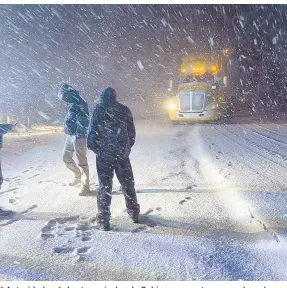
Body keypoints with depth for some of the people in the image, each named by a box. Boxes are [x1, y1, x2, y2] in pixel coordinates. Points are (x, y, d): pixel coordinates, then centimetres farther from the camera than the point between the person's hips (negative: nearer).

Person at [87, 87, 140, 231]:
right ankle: (134, 214, 30)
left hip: (104, 154, -3)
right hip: (122, 153, 3)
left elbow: (92, 131, -9)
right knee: (128, 184, 16)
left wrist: (93, 147, 7)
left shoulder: (98, 109, -2)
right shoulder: (124, 109, 6)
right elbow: (132, 132, 6)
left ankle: (103, 220, 8)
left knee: (105, 186, 5)